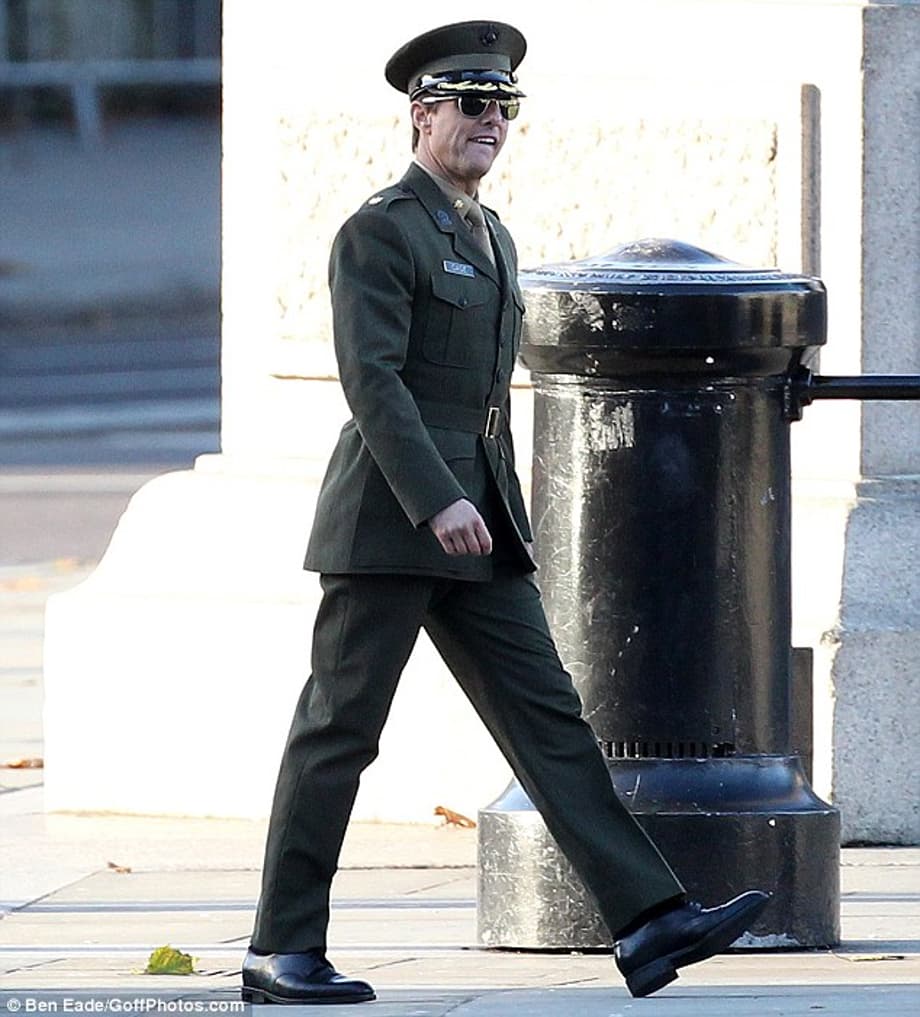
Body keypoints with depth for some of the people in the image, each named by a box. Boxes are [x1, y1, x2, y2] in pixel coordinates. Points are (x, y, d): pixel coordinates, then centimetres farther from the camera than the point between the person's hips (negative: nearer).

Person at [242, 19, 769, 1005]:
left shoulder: (492, 239, 19)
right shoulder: (378, 233, -8)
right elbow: (372, 379, -18)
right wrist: (437, 504, -26)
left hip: (478, 526, 8)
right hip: (390, 515, -8)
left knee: (546, 717, -1)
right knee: (340, 728, -3)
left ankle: (648, 922, -8)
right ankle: (281, 952, 3)